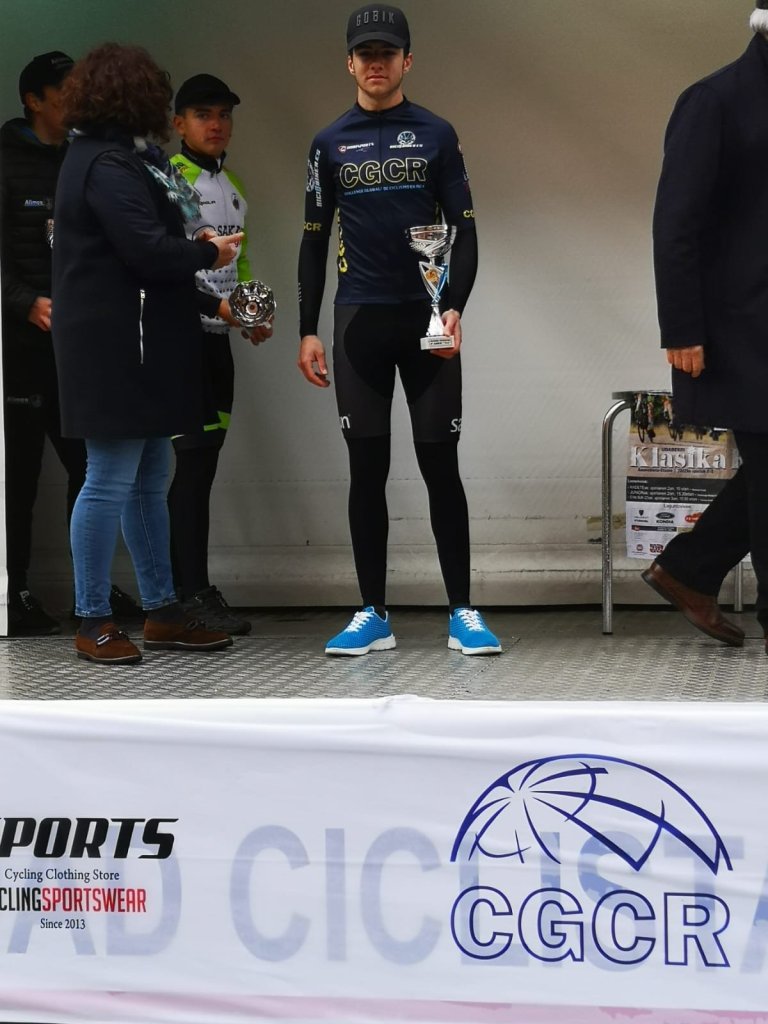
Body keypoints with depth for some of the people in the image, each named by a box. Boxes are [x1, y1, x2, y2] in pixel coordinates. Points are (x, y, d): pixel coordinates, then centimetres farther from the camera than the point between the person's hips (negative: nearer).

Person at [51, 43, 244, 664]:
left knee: (150, 480, 14)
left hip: (139, 349, 11)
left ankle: (162, 613, 21)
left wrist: (195, 245, 2)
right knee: (111, 484, -4)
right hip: (116, 348, -11)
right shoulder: (109, 166, -15)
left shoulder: (111, 156, 18)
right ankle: (93, 625, 3)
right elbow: (149, 250, -22)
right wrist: (210, 253, -6)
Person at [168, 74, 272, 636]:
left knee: (204, 459, 7)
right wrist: (217, 306, -21)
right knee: (195, 457, -10)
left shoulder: (234, 186, 19)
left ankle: (179, 583, 13)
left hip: (217, 336, 8)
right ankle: (194, 593, -8)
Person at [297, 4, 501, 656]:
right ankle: (373, 616, 9)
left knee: (440, 466, 0)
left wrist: (455, 309, -11)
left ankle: (462, 613, 6)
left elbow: (465, 231, 3)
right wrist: (308, 332, 4)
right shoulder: (330, 143, 9)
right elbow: (314, 242, 11)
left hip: (427, 320, -1)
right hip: (359, 321, 1)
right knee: (367, 468, 3)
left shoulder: (436, 134, 5)